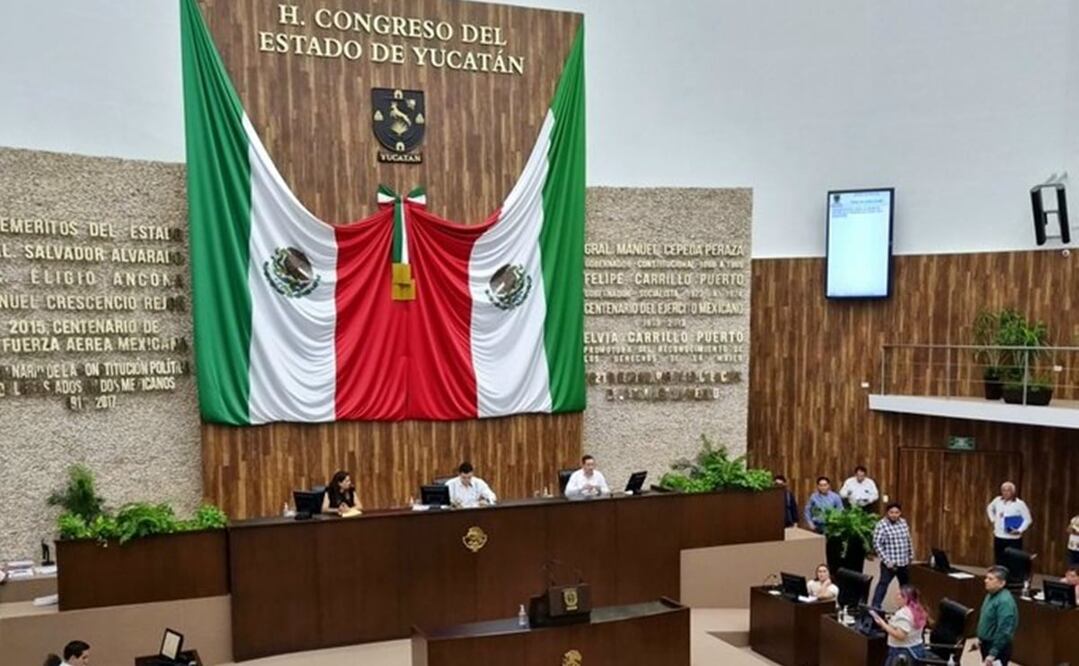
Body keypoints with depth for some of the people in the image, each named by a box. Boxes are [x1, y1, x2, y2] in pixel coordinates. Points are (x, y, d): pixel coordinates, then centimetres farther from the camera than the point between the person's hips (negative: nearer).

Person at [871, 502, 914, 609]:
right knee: (883, 584, -9)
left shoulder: (903, 522, 5)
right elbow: (877, 544, -18)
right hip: (890, 563, -7)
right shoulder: (882, 525, -16)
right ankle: (875, 607, -7)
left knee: (905, 585, 20)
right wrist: (887, 561, -20)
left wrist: (911, 555, 17)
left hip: (904, 562, 7)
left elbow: (908, 540, 17)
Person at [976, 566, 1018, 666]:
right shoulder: (991, 595, 6)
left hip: (998, 648, -10)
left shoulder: (1005, 601, -26)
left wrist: (993, 653, -28)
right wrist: (981, 639, 22)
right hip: (987, 644, 10)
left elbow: (1004, 631, -28)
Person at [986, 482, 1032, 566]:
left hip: (1013, 539, -5)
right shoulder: (997, 500, 4)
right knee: (999, 562, 12)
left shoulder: (1019, 504, -10)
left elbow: (1028, 519, -8)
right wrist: (993, 519, 12)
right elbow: (989, 508, 24)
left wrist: (1019, 530, -18)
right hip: (999, 537, 5)